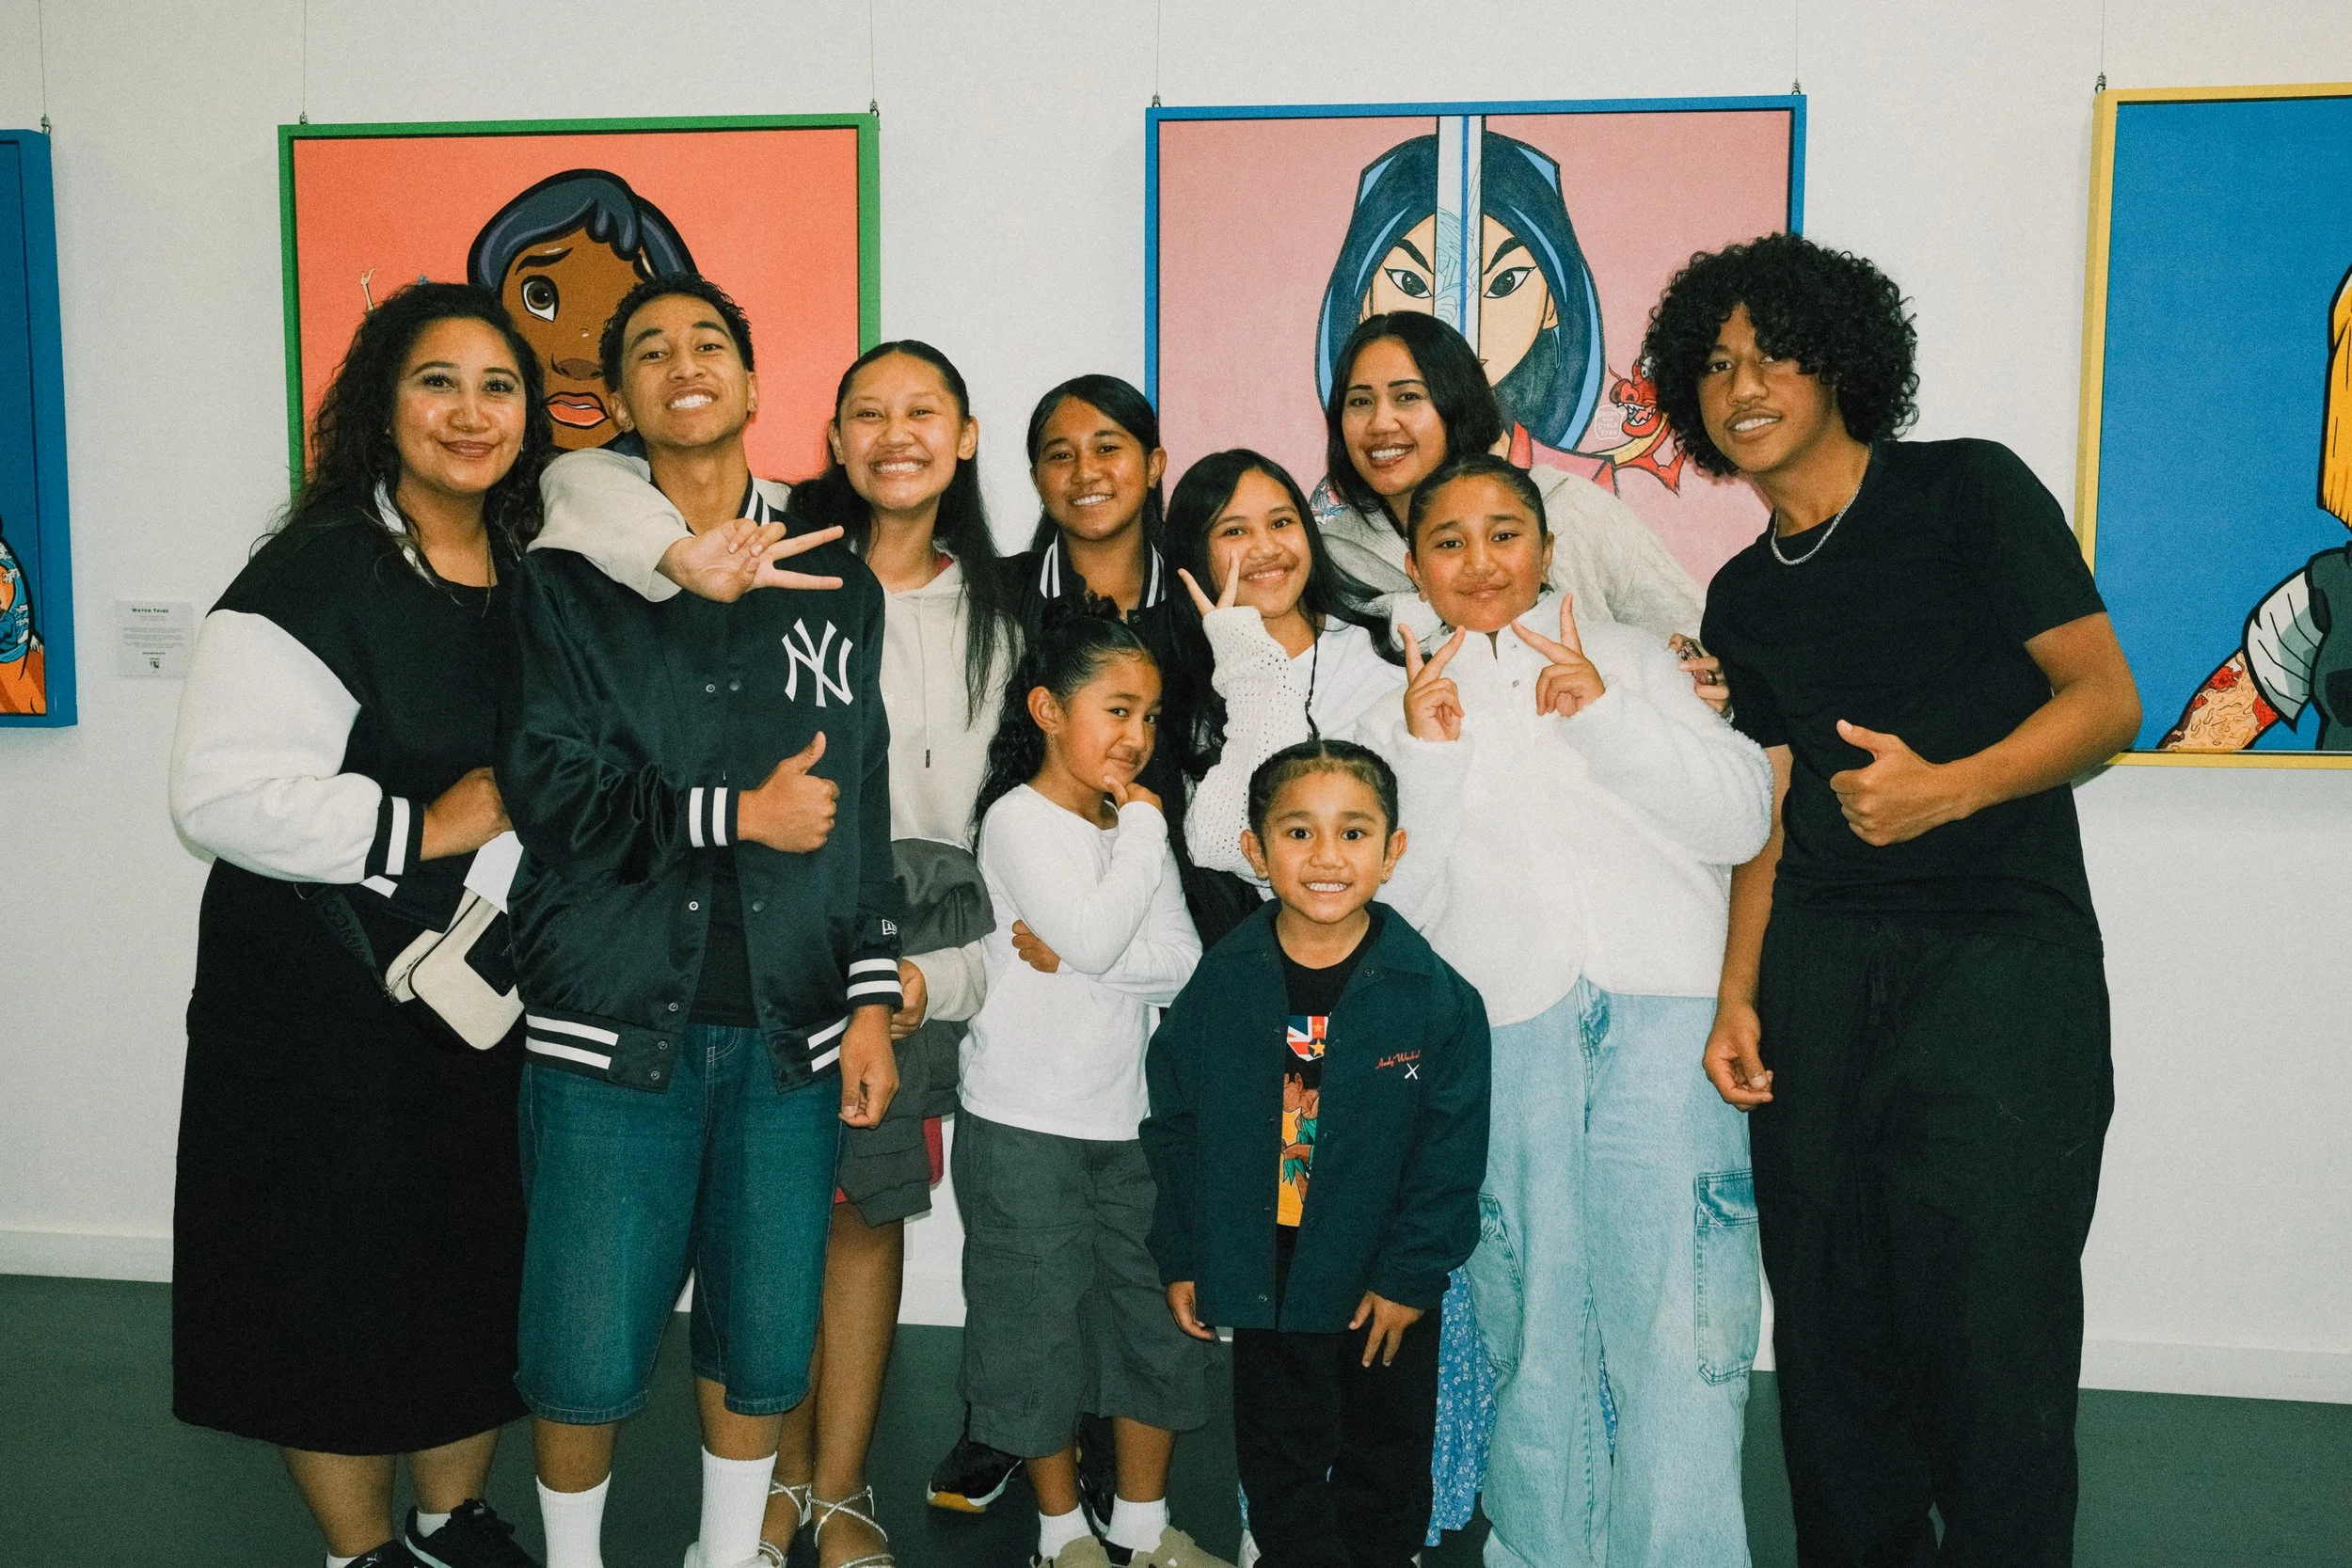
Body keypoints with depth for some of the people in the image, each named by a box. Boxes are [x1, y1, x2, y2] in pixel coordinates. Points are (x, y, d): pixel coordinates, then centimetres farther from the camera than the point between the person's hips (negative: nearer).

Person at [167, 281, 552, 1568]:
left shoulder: (534, 576, 8)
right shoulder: (316, 576, -14)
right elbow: (220, 793, -22)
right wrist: (426, 828, -21)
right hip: (326, 995, -6)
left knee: (482, 1267, 15)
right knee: (339, 1276, 7)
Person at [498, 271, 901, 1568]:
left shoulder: (836, 583, 11)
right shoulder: (572, 577, 5)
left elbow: (864, 804, 9)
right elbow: (548, 786, -6)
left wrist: (872, 996, 4)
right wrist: (737, 813, -11)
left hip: (787, 1025, 2)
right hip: (612, 1018, -1)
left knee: (764, 1341, 8)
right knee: (587, 1355, 3)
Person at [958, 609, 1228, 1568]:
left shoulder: (1137, 824, 8)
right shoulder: (1018, 818, -10)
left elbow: (1183, 964, -3)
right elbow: (1096, 936, -23)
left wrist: (1067, 955, -16)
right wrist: (1144, 825, -13)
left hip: (1131, 1116, 6)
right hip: (1025, 1123, -6)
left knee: (1160, 1318, 12)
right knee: (1042, 1323, 6)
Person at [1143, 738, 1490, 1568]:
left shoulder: (1437, 996, -15)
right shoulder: (1221, 985, -8)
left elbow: (1452, 1152, -9)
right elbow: (1174, 1125, 1)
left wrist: (1412, 1276, -9)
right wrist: (1182, 1258, 2)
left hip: (1385, 1291, -1)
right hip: (1264, 1282, 1)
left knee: (1383, 1466, 19)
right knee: (1279, 1466, 17)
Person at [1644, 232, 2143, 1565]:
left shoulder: (1971, 492, 1)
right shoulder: (1743, 597, 15)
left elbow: (2108, 698, -3)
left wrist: (1949, 787, -20)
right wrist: (1738, 995, 5)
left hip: (2003, 952, -4)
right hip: (1820, 967, 5)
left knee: (1988, 1315, -8)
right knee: (1828, 1310, 7)